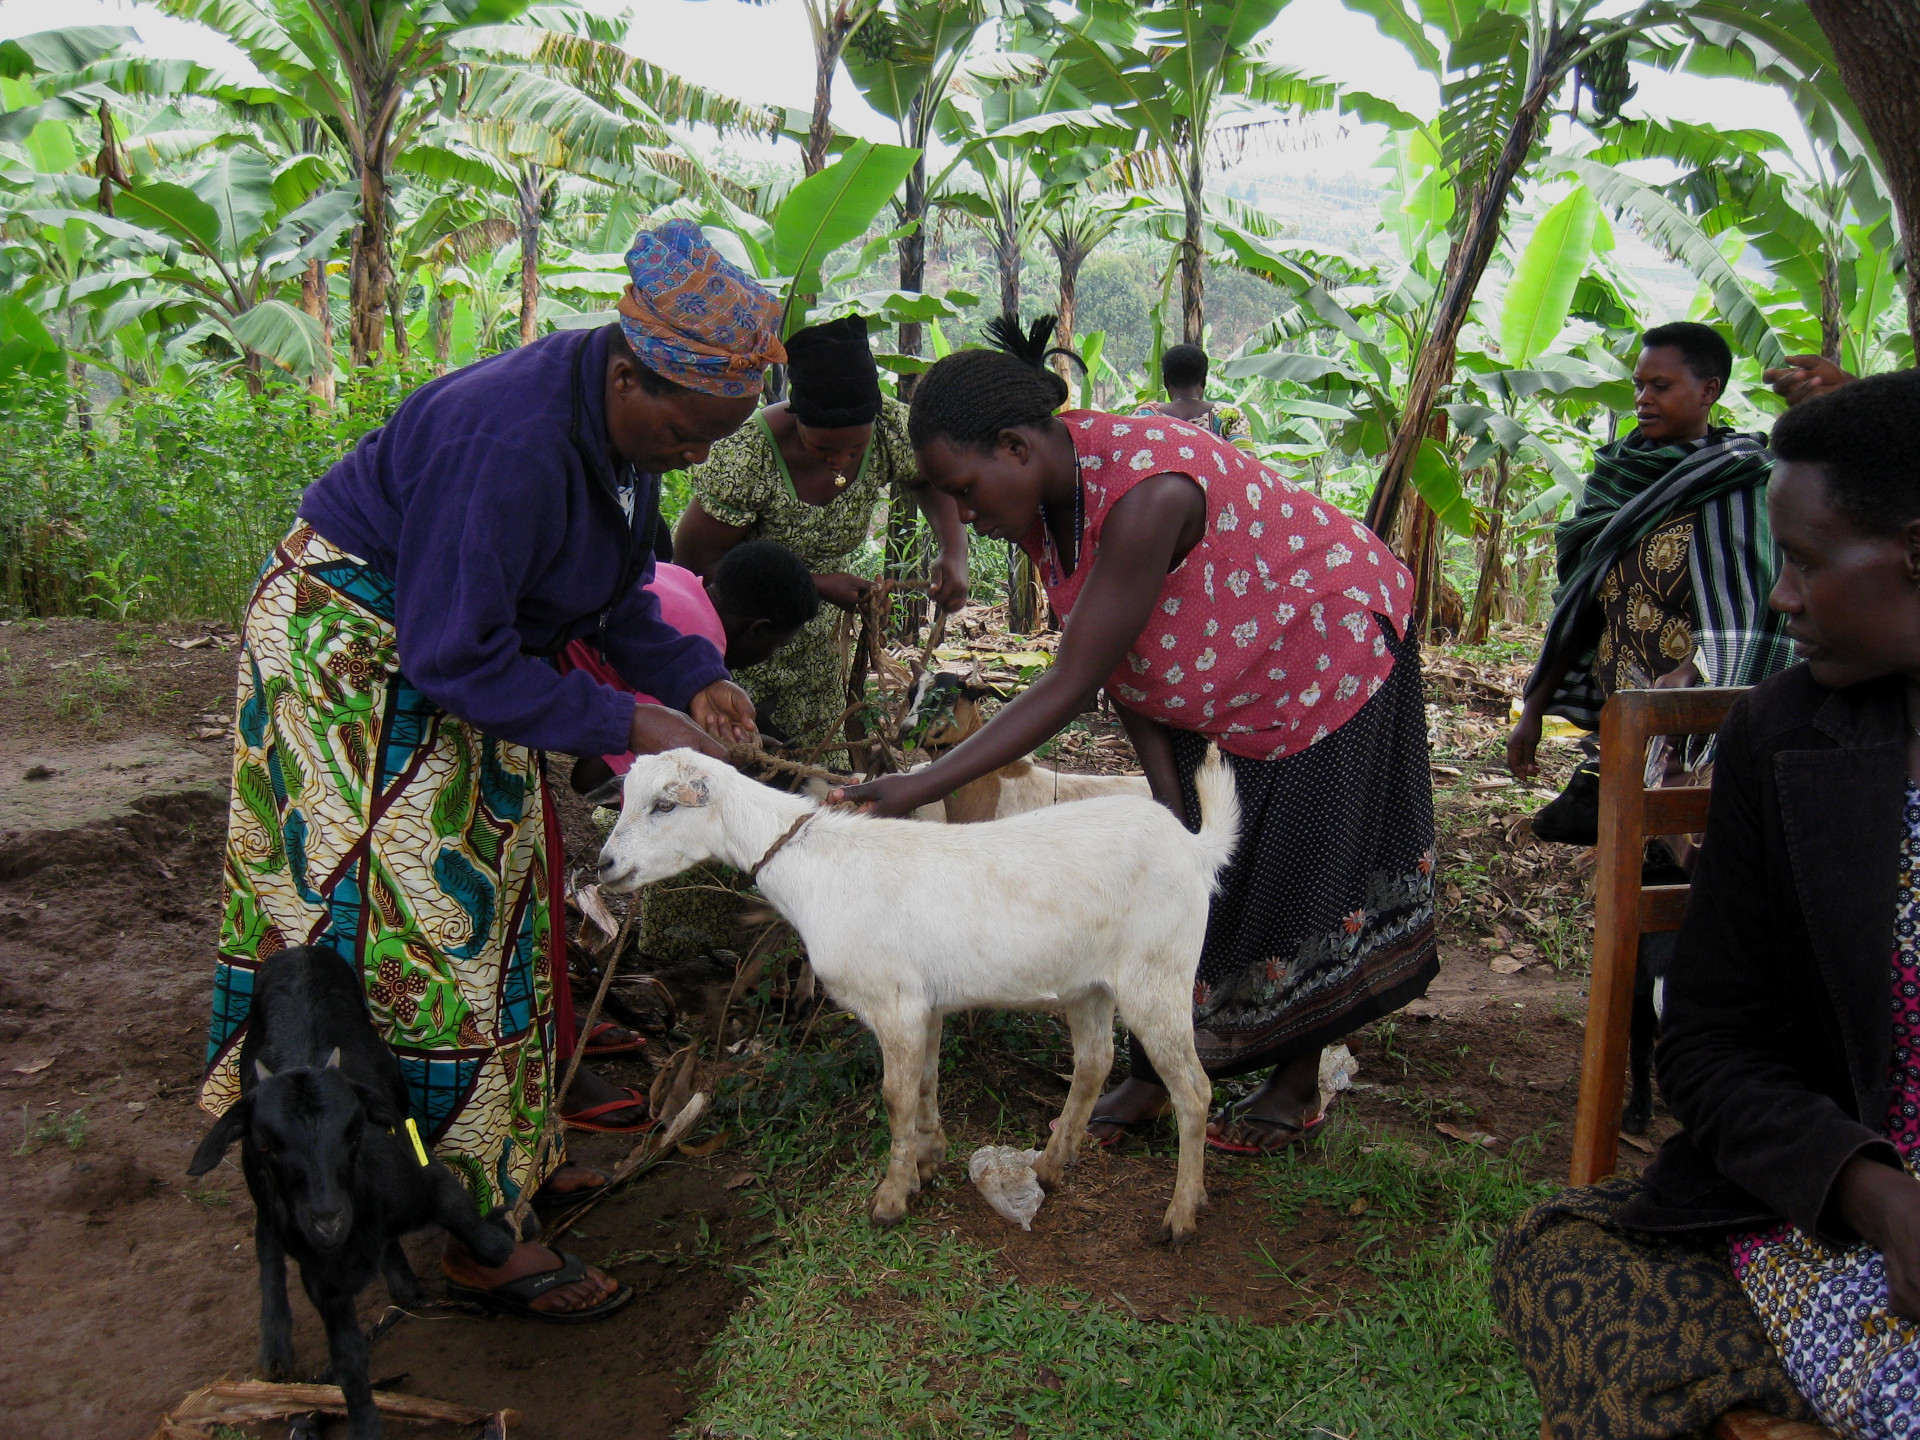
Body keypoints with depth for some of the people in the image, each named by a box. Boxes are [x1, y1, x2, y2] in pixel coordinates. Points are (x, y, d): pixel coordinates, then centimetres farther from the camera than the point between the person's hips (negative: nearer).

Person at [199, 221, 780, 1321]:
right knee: (423, 928, -5)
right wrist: (626, 722, -27)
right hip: (357, 651, -9)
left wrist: (694, 678, -8)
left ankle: (508, 1148, 31)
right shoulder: (513, 445, -34)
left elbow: (616, 590, 7)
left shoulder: (625, 420, -5)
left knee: (494, 903, 15)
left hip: (457, 658, 10)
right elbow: (458, 658, -30)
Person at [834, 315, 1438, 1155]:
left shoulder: (1147, 493, -39)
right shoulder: (1041, 497, -12)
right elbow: (1117, 662, -6)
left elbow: (1071, 686, -38)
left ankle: (1297, 1088, 22)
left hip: (1331, 653, -7)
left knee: (1302, 874, 3)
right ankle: (1154, 1074, 21)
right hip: (1206, 692, 7)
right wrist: (1168, 796, -10)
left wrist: (920, 789, -40)